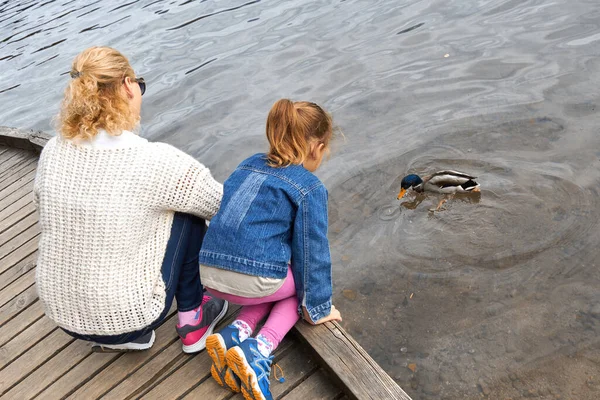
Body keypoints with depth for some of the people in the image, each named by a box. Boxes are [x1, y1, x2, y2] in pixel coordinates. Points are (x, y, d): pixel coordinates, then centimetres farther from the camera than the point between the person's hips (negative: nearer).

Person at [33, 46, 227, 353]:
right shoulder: (155, 161, -23)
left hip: (62, 315, 6)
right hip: (127, 316, -5)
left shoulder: (52, 151, -8)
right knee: (188, 210, 6)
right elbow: (227, 207, -10)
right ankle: (192, 320, 17)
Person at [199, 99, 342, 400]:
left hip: (210, 275, 7)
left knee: (280, 277, 31)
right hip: (254, 281, -7)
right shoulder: (310, 189, -4)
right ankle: (258, 350, 1)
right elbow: (311, 253, -2)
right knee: (299, 282, 24)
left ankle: (236, 331, 7)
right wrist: (318, 307, 11)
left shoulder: (250, 165, 15)